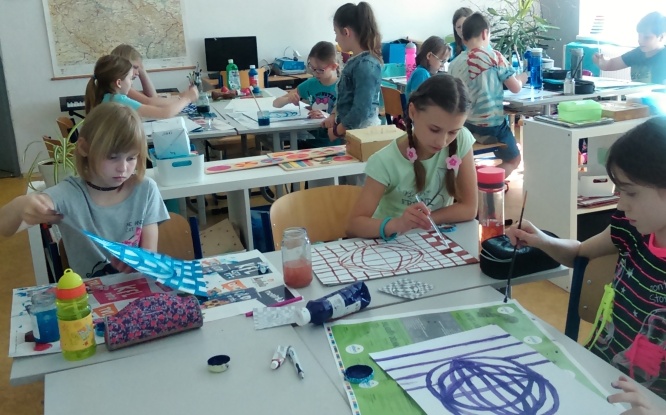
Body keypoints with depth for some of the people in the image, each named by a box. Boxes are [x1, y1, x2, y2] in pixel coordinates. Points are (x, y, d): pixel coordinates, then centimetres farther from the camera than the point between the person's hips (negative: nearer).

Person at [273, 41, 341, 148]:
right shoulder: (310, 84, 7)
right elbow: (276, 103, 11)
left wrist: (327, 117, -31)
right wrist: (288, 99, -11)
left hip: (335, 145, -5)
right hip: (312, 141, 5)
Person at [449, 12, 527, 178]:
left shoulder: (455, 63, 1)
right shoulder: (494, 56, -10)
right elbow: (515, 88, -3)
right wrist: (522, 78, 20)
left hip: (466, 124, 5)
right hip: (492, 123, -4)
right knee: (513, 160, 15)